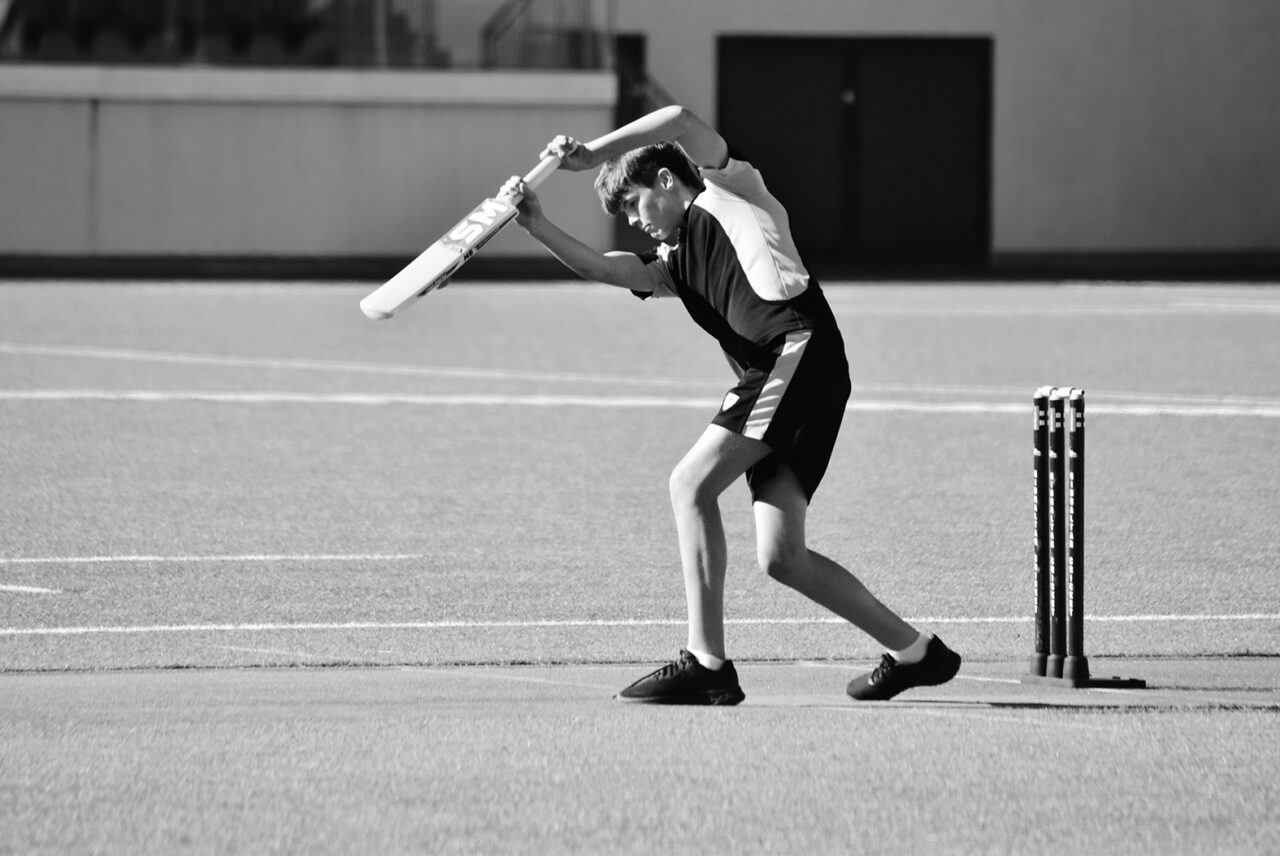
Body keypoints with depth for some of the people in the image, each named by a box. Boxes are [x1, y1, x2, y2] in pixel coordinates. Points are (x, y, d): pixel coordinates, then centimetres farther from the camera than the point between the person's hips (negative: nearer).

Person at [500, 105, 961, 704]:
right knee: (781, 559, 2)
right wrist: (537, 226, 5)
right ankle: (913, 652, 15)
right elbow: (602, 268, 16)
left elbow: (678, 120, -1)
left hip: (800, 351, -9)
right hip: (763, 377, 9)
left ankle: (706, 663, -18)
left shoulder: (728, 192, 12)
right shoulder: (676, 265, 29)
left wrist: (593, 155, 1)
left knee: (692, 484, -16)